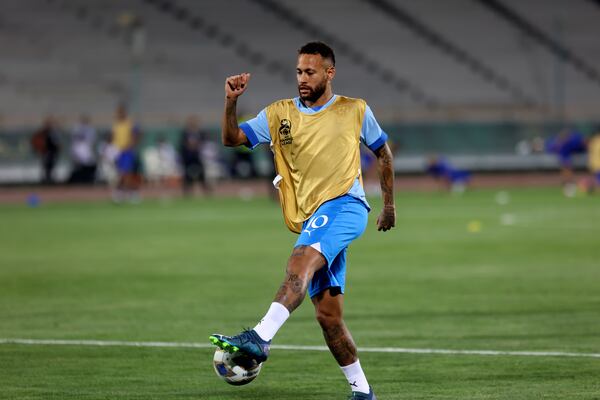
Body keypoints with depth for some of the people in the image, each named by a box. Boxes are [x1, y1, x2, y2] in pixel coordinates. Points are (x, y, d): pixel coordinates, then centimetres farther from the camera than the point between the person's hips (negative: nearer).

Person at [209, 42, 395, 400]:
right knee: (328, 314, 2)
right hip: (310, 221, 5)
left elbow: (382, 151, 21)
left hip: (345, 204, -5)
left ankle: (261, 337, -49)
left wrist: (389, 203, 20)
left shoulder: (355, 111, 7)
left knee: (302, 258, -34)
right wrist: (231, 102, -16)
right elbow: (232, 139, 1)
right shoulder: (279, 114, 10)